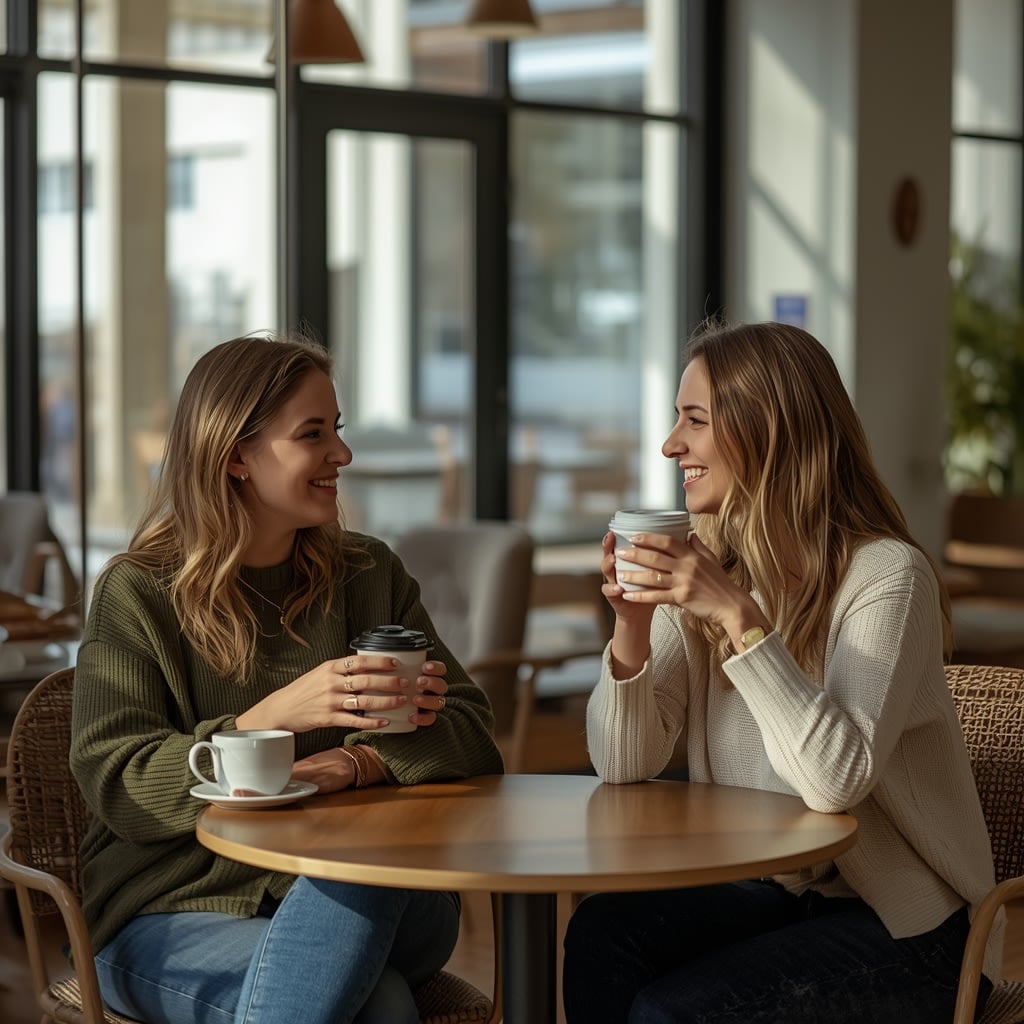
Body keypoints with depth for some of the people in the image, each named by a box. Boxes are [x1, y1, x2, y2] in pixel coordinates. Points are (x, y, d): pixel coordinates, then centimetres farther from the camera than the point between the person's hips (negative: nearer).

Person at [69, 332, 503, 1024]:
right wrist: (273, 717, -24)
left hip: (362, 906, 5)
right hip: (173, 910, -5)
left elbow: (472, 737, 3)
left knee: (374, 855, -32)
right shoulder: (138, 592, 0)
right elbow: (114, 783, -11)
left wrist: (359, 763, -19)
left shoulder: (369, 574, 12)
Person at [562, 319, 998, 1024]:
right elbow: (625, 766, -1)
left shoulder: (887, 574, -16)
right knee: (601, 934, -23)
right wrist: (632, 628, -18)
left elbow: (839, 779, -28)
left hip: (903, 926, -5)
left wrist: (739, 616, -31)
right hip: (764, 894, 6)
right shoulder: (704, 570, 3)